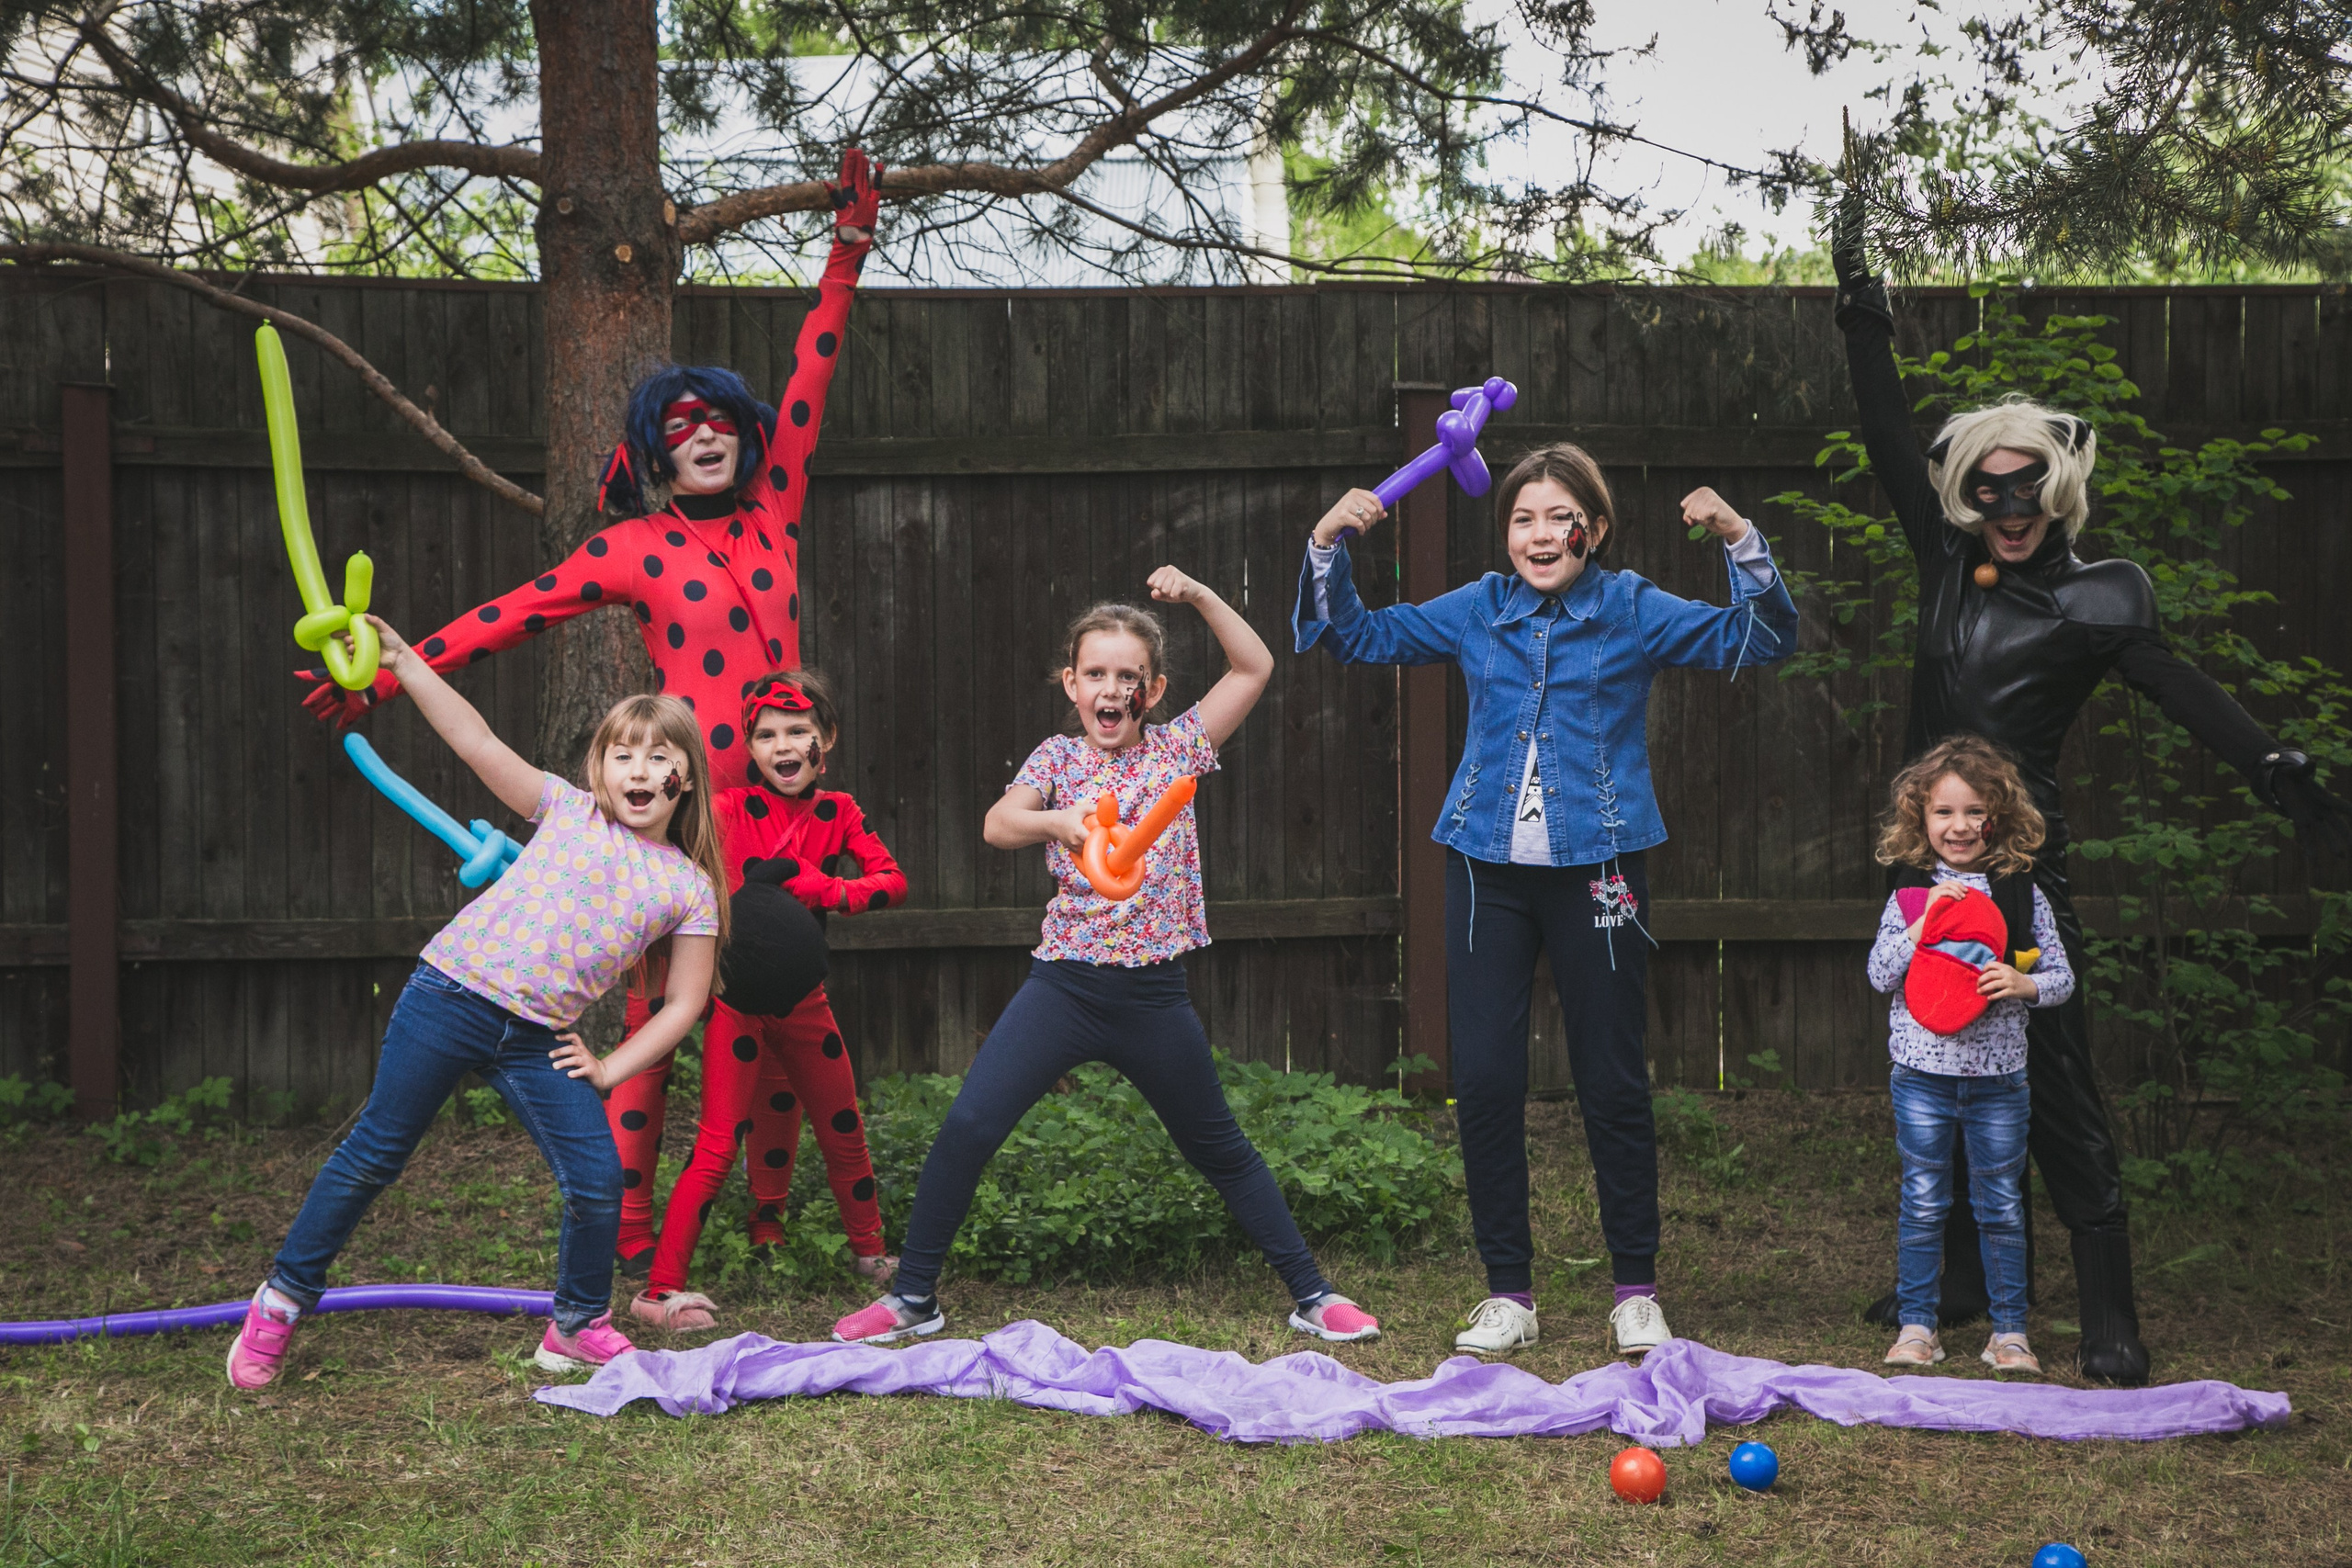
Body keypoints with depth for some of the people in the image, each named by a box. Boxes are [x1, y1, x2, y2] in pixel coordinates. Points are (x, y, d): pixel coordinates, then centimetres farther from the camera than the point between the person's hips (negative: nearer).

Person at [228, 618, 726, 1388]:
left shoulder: (690, 889, 4)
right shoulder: (569, 812, 1)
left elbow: (682, 1005, 7)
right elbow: (476, 742, -3)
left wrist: (610, 1068, 0)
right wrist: (401, 661, -8)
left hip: (538, 1041, 2)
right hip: (451, 997, -2)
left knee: (598, 1181, -4)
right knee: (376, 1152, 3)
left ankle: (580, 1327, 21)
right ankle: (282, 1300, 19)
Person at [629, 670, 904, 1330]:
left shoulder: (837, 813, 2)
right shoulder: (732, 808, -11)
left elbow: (892, 880, -8)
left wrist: (832, 892, -25)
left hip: (802, 996, 5)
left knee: (843, 1130, 17)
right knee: (718, 1146, -11)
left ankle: (870, 1251, 37)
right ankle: (660, 1290, -8)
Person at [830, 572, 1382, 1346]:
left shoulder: (1175, 748, 5)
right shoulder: (1059, 758, 3)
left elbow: (1255, 666, 4)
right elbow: (998, 824, -14)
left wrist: (1198, 596, -6)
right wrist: (1059, 822, -33)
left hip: (1154, 994, 0)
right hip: (1064, 985, 0)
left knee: (1221, 1149, 11)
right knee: (967, 1125, -10)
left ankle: (1312, 1295, 22)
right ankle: (913, 1297, 3)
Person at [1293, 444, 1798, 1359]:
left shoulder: (1633, 612, 0)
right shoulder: (1477, 613, 8)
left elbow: (1764, 640, -5)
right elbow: (1360, 636, 16)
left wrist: (1741, 543, -19)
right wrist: (1329, 548, 1)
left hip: (1595, 870, -2)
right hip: (1489, 871, 2)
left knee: (1612, 1083, 4)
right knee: (1483, 1082, 1)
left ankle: (1636, 1291, 19)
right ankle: (1508, 1293, 14)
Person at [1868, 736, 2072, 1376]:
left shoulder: (2022, 895, 2)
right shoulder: (1907, 897, 1)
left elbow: (2062, 976, 5)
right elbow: (1880, 976, -6)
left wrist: (2022, 983, -15)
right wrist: (1925, 922, -15)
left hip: (1998, 1077, 0)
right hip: (1923, 1075, 0)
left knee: (2001, 1206, 7)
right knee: (1923, 1205, 6)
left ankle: (2009, 1330, 17)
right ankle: (1917, 1325, 16)